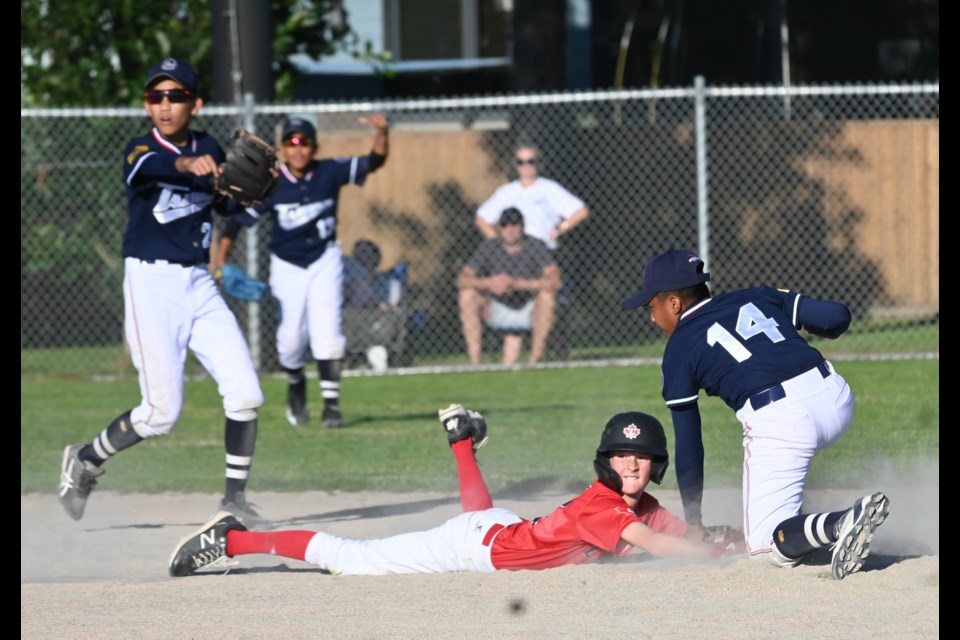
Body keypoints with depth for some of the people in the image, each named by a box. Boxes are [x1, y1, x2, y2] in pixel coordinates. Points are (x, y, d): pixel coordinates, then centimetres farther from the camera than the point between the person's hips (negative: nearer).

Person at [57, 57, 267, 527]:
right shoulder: (140, 150, -10)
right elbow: (151, 165, -34)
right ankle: (85, 462, 17)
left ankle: (235, 498, 7)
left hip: (199, 285, 5)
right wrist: (185, 164, -57)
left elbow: (227, 204, 20)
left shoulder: (208, 150, 7)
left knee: (245, 394, -6)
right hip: (152, 283, -5)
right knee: (162, 413, -7)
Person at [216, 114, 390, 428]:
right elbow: (239, 217, -11)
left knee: (327, 329, -13)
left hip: (325, 260, 0)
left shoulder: (330, 172, -12)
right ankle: (295, 384, 35)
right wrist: (221, 258, -20)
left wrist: (382, 132, -35)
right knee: (292, 336, 2)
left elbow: (374, 162, -17)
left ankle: (331, 403, -9)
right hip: (287, 266, 0)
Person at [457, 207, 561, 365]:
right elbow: (462, 279, -12)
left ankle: (534, 360, -25)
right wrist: (488, 283, -34)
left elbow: (555, 280, -27)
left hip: (529, 311, -2)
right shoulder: (488, 247, -6)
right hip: (497, 309, 2)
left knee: (547, 294, -32)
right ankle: (475, 362, -24)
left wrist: (516, 283, -36)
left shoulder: (536, 247, -12)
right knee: (467, 294, -23)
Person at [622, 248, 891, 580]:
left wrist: (692, 525, 23)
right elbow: (838, 316, 13)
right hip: (837, 401, 6)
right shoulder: (757, 297, 23)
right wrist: (799, 326, 38)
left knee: (767, 545, 0)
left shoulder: (678, 350, 13)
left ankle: (842, 523, -28)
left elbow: (688, 447, 14)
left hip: (777, 421, -6)